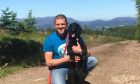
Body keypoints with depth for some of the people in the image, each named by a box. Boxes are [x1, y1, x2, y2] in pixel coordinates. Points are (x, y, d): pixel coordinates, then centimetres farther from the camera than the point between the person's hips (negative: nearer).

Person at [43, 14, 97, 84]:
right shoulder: (49, 39, -13)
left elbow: (88, 52, -6)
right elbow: (49, 62, -14)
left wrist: (79, 50, -28)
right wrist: (66, 59, -22)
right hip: (59, 67, -4)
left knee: (93, 60, -14)